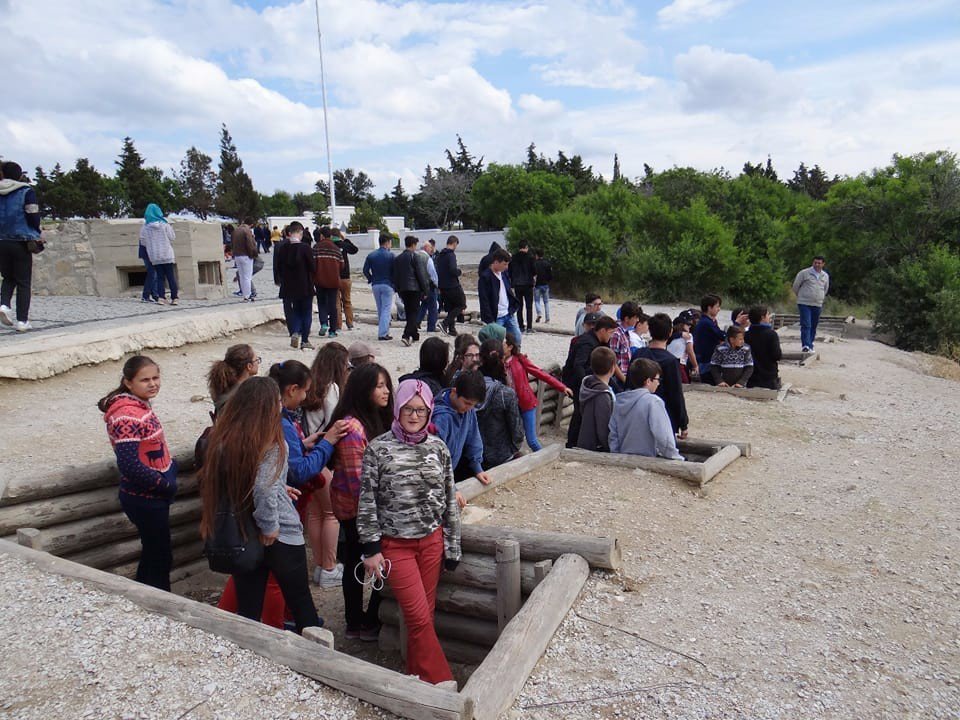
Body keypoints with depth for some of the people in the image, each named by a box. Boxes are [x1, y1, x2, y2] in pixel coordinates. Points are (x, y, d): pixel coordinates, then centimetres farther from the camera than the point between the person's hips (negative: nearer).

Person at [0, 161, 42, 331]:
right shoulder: (26, 192, -4)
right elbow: (33, 217, -9)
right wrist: (37, 234, 9)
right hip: (21, 242, -3)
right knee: (23, 282, 3)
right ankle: (22, 321, -1)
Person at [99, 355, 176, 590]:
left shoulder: (140, 406, 5)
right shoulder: (128, 415, -24)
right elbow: (129, 465, -29)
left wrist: (171, 465, 3)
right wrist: (166, 485, -18)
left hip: (152, 496, 9)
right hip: (145, 500, -9)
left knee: (152, 555, 22)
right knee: (160, 559, 4)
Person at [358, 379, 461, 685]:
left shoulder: (438, 448, 1)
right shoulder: (378, 448, -9)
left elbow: (450, 500, 6)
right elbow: (367, 501, -5)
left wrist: (452, 547, 6)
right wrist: (371, 548, -6)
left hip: (432, 541, 3)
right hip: (395, 545, -3)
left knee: (425, 613, 11)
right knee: (419, 617, -3)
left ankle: (417, 674, 31)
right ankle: (441, 680, 11)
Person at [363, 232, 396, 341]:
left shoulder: (371, 255, 4)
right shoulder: (390, 255, -8)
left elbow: (365, 270, 4)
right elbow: (395, 271, -8)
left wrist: (372, 280, 15)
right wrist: (394, 283, 5)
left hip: (375, 285, 5)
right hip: (387, 285, -4)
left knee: (380, 309, 15)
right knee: (386, 309, -2)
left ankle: (384, 331, 22)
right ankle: (383, 333, -9)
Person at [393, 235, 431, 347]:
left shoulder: (398, 258, 11)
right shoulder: (414, 256, -8)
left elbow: (395, 276, 14)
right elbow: (421, 275, -10)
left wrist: (398, 290, 20)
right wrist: (425, 290, -4)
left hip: (403, 289, 7)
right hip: (414, 288, -6)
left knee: (409, 312, 15)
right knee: (414, 312, -6)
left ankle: (414, 335, 24)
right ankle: (406, 335, -19)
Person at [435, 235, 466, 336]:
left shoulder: (439, 255, 11)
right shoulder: (451, 254, -15)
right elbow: (453, 270, -25)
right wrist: (459, 271, -5)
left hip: (442, 286, 8)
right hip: (452, 286, -8)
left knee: (450, 307, 16)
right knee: (461, 304, 4)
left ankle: (452, 329, 14)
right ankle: (445, 323, -9)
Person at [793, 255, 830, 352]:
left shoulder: (826, 276, 11)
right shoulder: (804, 273, -4)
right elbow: (795, 286, 4)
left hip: (817, 305, 4)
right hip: (804, 304, -4)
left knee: (813, 326, 8)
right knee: (806, 325, -13)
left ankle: (810, 346, 15)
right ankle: (806, 345, -17)